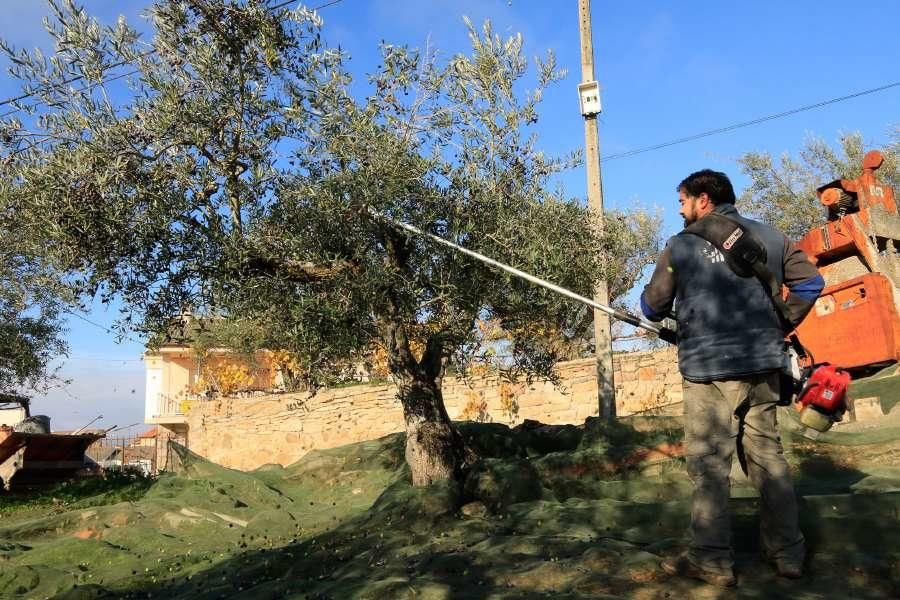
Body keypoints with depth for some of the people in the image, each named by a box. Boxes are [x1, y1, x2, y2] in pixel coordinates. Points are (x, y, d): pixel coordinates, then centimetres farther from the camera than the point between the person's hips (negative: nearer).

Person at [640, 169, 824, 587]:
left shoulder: (681, 245, -2)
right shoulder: (768, 236, 9)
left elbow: (652, 309, 3)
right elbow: (810, 283, 12)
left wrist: (657, 309, 26)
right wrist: (779, 326, 18)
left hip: (708, 369, -4)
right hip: (763, 365, 5)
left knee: (709, 464, 2)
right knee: (767, 456, 14)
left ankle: (711, 560, 7)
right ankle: (787, 552, 22)